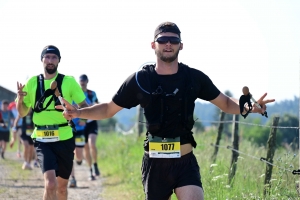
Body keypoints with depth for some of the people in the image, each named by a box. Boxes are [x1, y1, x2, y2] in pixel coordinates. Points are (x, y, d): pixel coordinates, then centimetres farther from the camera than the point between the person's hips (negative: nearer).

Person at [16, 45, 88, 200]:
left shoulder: (69, 81, -2)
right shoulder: (32, 82, 3)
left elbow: (85, 107, 0)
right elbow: (23, 113, 10)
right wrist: (20, 99, -11)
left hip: (64, 139, 1)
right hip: (42, 140, -1)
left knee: (62, 186, 14)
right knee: (50, 184, -19)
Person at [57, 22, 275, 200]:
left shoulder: (194, 78, 0)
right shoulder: (140, 79, -2)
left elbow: (225, 103, 11)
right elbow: (109, 109, 7)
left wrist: (248, 107, -9)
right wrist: (78, 113, -9)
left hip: (186, 162, 0)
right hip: (155, 163, 1)